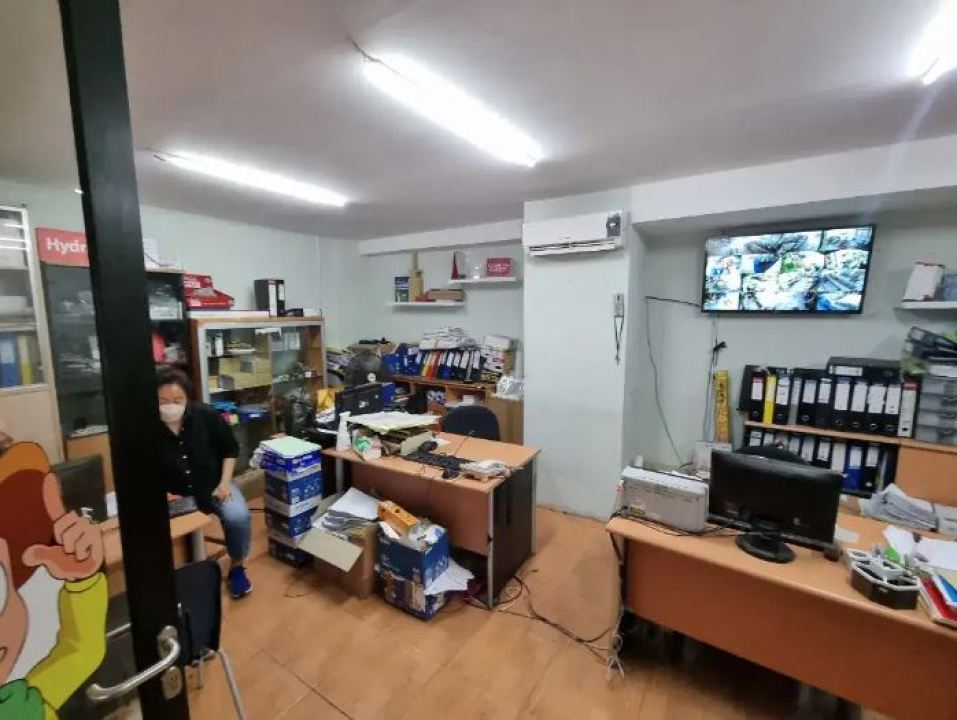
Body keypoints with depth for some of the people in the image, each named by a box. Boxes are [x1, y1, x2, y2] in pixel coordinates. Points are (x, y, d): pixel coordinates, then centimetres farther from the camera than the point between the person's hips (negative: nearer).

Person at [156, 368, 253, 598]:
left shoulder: (206, 415, -11)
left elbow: (231, 449, 2)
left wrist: (224, 482, -8)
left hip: (213, 484, -1)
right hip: (174, 494, 1)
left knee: (238, 517, -25)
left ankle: (236, 567, 2)